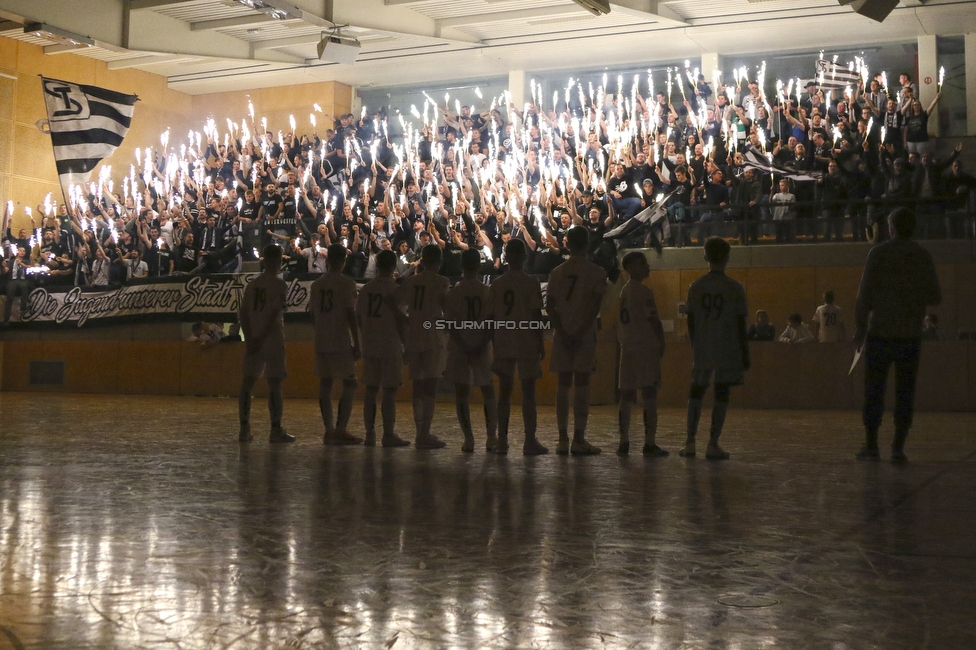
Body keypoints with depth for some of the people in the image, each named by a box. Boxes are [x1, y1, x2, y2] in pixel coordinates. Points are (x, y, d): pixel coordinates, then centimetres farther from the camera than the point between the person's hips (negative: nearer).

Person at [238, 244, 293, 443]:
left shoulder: (252, 284, 10)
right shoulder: (279, 285, -8)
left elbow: (243, 314, 5)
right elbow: (273, 314, -16)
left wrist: (250, 339, 1)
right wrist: (260, 339, -13)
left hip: (253, 341, 6)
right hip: (272, 340, -6)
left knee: (248, 383, 8)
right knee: (274, 384, -3)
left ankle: (244, 429, 9)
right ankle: (276, 430, -1)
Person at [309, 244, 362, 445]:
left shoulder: (316, 284, 9)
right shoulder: (347, 283, -9)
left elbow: (313, 314, 12)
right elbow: (351, 315, -13)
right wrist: (357, 343, -10)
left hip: (321, 343, 6)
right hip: (341, 343, -6)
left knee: (325, 384, 8)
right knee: (349, 384, 1)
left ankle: (329, 430, 8)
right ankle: (341, 430, -7)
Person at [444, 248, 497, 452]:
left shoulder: (454, 292, -6)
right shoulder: (488, 291, -2)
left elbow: (450, 323, -10)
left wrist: (464, 345, -10)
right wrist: (482, 344, -7)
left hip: (459, 348, -1)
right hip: (483, 347, 1)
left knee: (461, 392, 4)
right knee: (488, 391, 12)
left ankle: (468, 438, 0)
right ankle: (491, 437, 7)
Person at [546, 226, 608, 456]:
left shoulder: (556, 272, 7)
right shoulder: (596, 272, -3)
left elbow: (549, 306, 0)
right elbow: (595, 306, -13)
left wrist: (563, 333, -4)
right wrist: (581, 332, -13)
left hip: (562, 335, 3)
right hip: (585, 335, -3)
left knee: (564, 385, 7)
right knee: (582, 385, -3)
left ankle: (563, 440, 6)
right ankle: (578, 440, -4)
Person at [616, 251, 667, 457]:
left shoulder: (624, 291, 15)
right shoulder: (644, 292, -11)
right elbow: (654, 321, -14)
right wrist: (662, 344, -3)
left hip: (627, 348, 8)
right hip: (646, 348, -8)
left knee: (626, 397, 8)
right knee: (650, 396, -6)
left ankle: (624, 442, 10)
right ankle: (650, 444, -8)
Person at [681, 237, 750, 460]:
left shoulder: (696, 287, 2)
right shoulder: (735, 289, -5)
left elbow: (690, 322, 5)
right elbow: (741, 325, -4)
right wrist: (745, 357, 2)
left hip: (702, 351, 2)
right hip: (728, 350, -2)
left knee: (696, 392, 13)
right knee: (721, 396, 2)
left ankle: (690, 443, 10)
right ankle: (713, 444, -1)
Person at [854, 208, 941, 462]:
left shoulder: (879, 253, -4)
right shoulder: (924, 257, 4)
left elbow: (865, 295, -7)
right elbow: (935, 297, 6)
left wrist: (859, 329, 0)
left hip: (880, 333, -2)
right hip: (910, 335, 2)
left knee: (874, 391, 5)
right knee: (904, 394, 6)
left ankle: (871, 446, 7)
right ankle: (898, 448, 1)